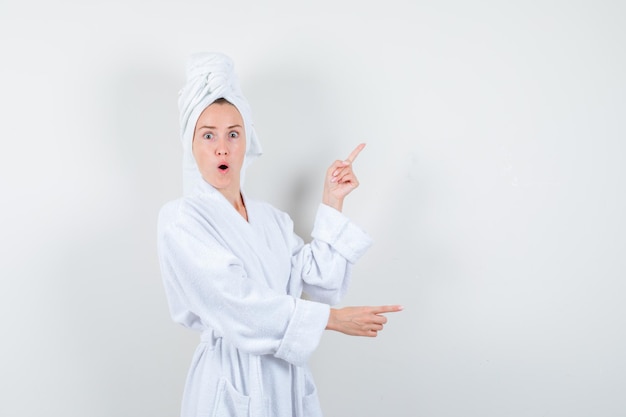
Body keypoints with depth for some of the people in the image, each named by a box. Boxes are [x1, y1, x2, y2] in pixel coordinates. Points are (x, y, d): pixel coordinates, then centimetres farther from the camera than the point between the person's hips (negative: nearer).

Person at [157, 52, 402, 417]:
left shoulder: (272, 218, 6)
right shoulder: (181, 219, -10)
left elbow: (320, 282, 0)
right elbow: (235, 305, -18)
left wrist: (332, 204, 2)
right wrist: (335, 318, -15)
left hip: (287, 377, 5)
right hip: (231, 383, -5)